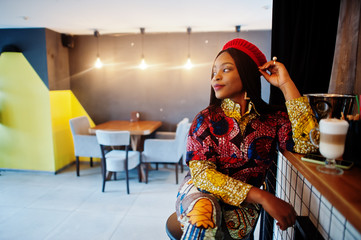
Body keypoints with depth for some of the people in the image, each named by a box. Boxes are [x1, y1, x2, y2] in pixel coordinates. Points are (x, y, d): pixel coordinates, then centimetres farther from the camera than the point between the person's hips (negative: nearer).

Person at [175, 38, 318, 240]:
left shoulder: (273, 119, -2)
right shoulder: (206, 119, -7)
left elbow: (307, 144, -20)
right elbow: (201, 172, -15)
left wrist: (286, 84, -15)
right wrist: (263, 197, -25)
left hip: (244, 204, 1)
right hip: (199, 192, -1)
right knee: (205, 208, -34)